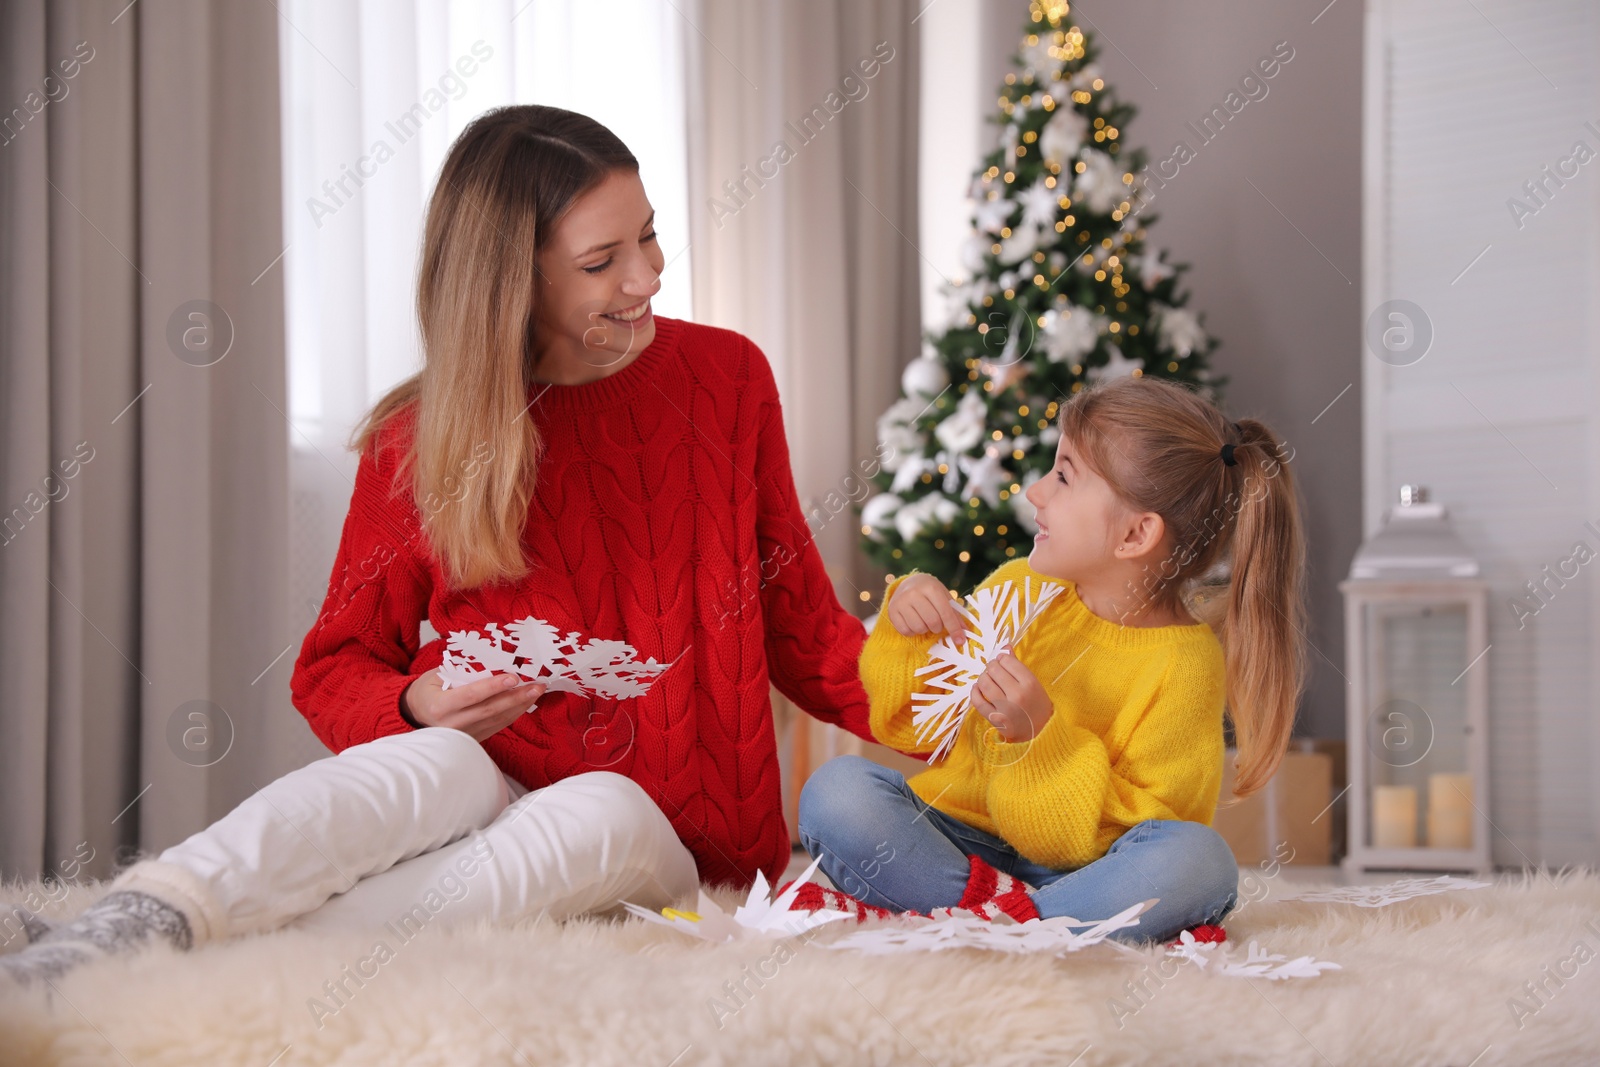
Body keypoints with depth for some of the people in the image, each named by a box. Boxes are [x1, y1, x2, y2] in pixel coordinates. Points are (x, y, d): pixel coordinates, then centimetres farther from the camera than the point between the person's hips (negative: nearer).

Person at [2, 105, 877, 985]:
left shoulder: (726, 378, 5)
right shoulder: (419, 441, 1)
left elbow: (801, 632, 11)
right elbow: (334, 665, 10)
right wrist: (412, 707, -13)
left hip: (659, 849, 1)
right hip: (491, 792, 0)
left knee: (603, 810, -34)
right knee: (439, 762, -35)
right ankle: (141, 918, -56)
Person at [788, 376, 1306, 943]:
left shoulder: (1186, 663, -11)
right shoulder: (1016, 588, 3)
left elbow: (1120, 834, -14)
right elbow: (915, 725, 14)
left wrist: (1042, 737, -26)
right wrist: (907, 632, -5)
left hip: (1079, 869, -3)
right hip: (956, 846, 4)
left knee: (1198, 860, -33)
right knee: (836, 787, -22)